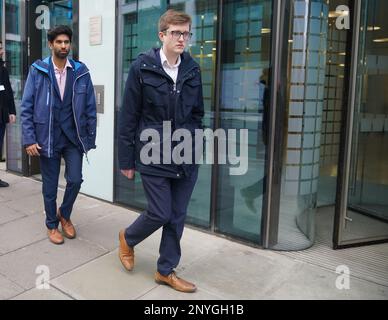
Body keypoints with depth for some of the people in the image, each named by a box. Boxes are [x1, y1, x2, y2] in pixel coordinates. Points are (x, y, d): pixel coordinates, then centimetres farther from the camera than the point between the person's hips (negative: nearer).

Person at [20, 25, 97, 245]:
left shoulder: (81, 71, 1)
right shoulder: (37, 71, -3)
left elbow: (90, 107, 3)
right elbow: (27, 107, -3)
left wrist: (91, 138, 0)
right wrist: (29, 139, -9)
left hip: (73, 136, 1)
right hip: (47, 137, -1)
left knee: (75, 179, -2)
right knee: (50, 186, 9)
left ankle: (65, 215, 28)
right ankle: (52, 224, 31)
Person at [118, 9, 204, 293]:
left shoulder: (193, 69, 5)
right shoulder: (142, 67, -6)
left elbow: (197, 114, 12)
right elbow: (129, 117, -5)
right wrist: (127, 160, -4)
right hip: (153, 156, -4)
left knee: (177, 217, 10)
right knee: (160, 214, 1)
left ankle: (166, 271, 30)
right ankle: (128, 239, 34)